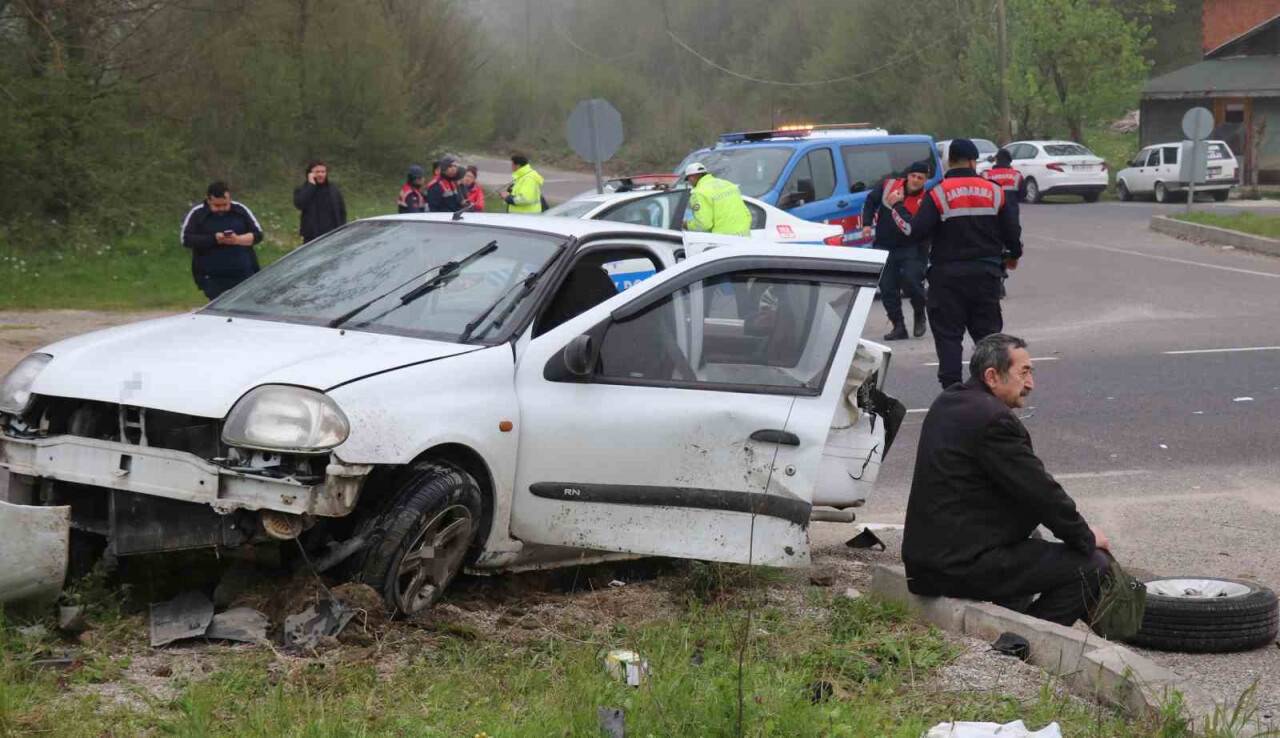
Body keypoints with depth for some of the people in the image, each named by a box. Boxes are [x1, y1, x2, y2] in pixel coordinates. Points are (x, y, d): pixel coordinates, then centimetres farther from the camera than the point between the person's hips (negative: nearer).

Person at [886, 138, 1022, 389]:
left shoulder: (938, 194, -9)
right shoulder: (994, 192, 2)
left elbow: (915, 232, -15)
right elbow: (1012, 231, 6)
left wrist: (897, 206, 2)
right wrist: (1013, 255, 27)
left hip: (948, 274, -3)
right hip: (986, 273, 3)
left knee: (948, 334, 2)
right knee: (988, 331, 13)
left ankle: (951, 386, -5)